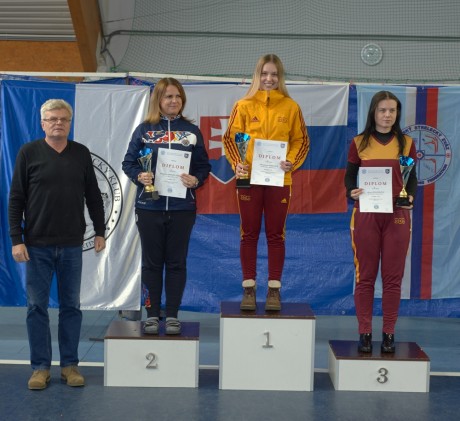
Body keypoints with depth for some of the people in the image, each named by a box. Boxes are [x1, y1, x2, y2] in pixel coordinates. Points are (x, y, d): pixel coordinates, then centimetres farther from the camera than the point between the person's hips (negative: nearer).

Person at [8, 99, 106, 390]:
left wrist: (100, 231, 7)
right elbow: (16, 199, -2)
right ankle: (40, 367, 14)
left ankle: (70, 364, 17)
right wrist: (16, 239, -7)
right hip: (37, 245, -2)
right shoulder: (29, 153, -1)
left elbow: (93, 196, 11)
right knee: (37, 306, 4)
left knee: (71, 306, 7)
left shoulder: (81, 154, 5)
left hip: (72, 245, 2)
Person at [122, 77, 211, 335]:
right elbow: (128, 162, 5)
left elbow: (204, 166, 7)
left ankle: (172, 315, 14)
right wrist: (139, 176, -14)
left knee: (176, 262, 5)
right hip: (150, 206, 0)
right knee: (152, 262, 6)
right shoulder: (144, 130, 5)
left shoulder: (192, 131, 7)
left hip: (182, 208, 0)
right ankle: (153, 314, 16)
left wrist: (196, 180, -12)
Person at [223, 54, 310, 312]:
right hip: (249, 178, 0)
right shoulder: (244, 105, 3)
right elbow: (230, 138, 4)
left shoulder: (291, 107, 4)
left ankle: (274, 291, 13)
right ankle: (249, 289, 13)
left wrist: (291, 162, -8)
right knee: (249, 234, 6)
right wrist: (237, 163, -11)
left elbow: (302, 140, 8)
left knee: (276, 235, 6)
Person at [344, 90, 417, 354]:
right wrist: (351, 192, -16)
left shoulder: (406, 143, 7)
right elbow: (349, 177, 6)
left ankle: (389, 334, 13)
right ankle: (365, 333, 11)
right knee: (365, 276, 3)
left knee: (393, 277, 4)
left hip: (397, 216, 1)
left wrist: (411, 197, -13)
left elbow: (413, 179, 8)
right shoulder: (359, 143, 5)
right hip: (366, 215, -1)